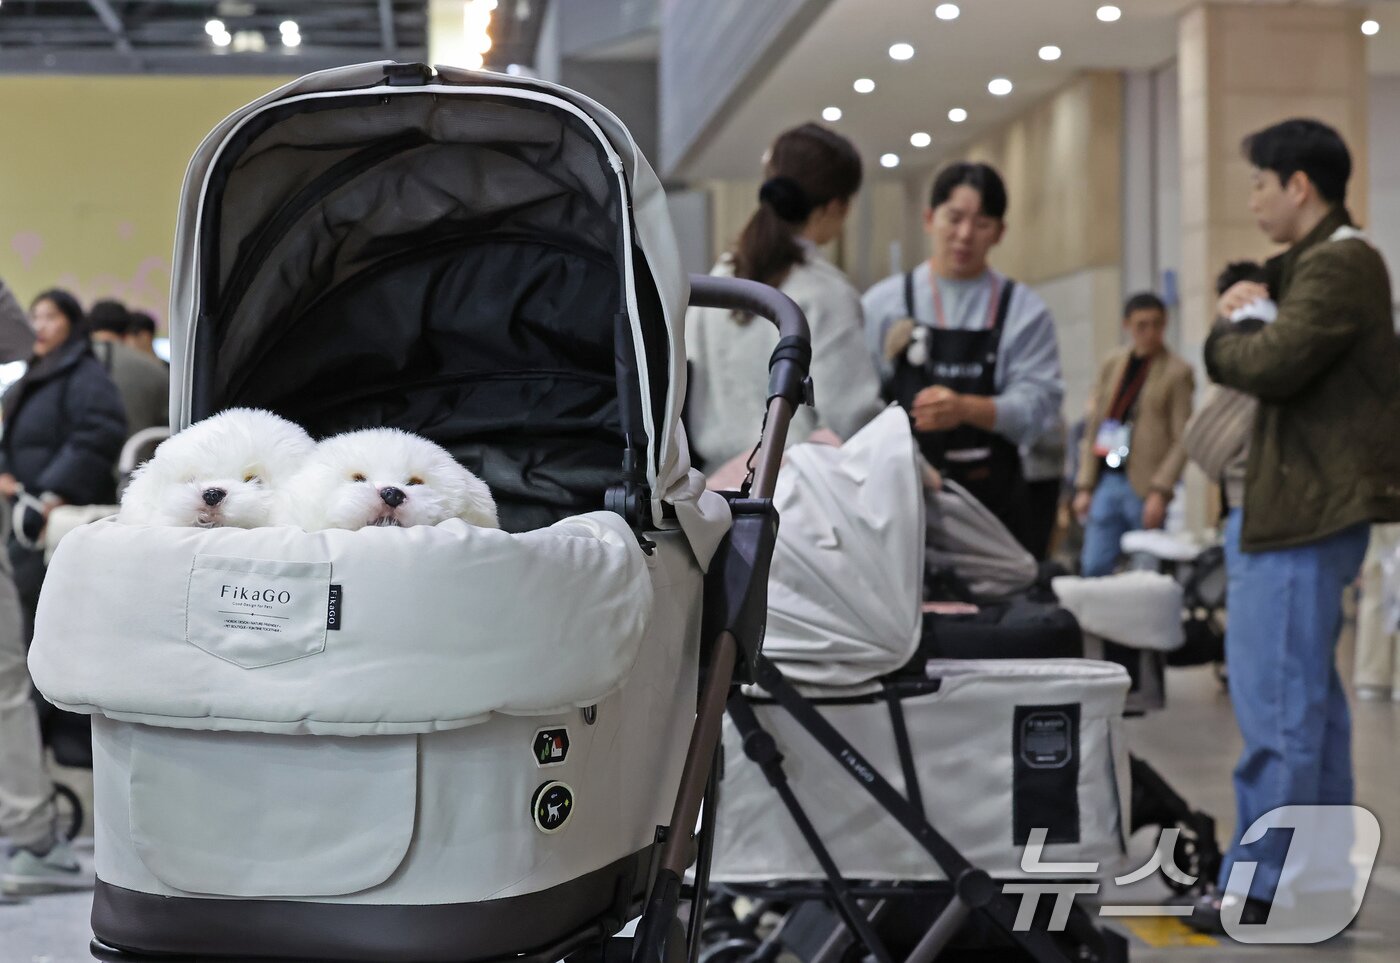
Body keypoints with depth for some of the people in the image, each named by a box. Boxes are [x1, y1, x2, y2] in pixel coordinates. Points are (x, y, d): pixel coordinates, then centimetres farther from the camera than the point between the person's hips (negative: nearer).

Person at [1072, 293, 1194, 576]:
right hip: (1106, 480, 4)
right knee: (1093, 568, 1)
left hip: (1145, 487, -4)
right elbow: (1094, 427, 13)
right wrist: (1084, 485, 7)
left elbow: (1182, 441, -5)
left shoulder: (1178, 372, -2)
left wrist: (1160, 492, -14)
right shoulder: (1112, 365, 13)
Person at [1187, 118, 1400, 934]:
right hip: (1309, 501, 11)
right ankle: (1321, 872, 22)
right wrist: (1249, 312, 4)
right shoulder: (1325, 261, 20)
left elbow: (1273, 365, -23)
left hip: (1308, 507, -11)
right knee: (1309, 694, 15)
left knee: (1277, 701, -8)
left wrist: (1226, 335, -5)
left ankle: (1261, 883, -3)